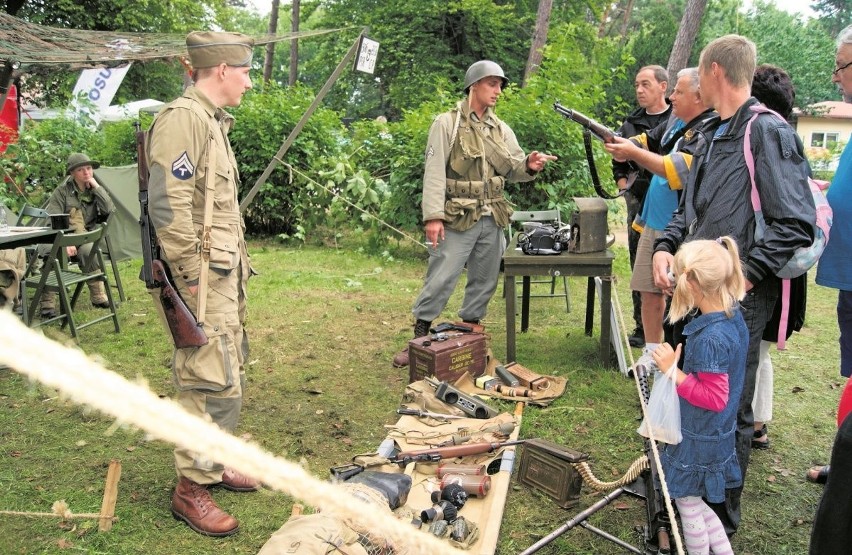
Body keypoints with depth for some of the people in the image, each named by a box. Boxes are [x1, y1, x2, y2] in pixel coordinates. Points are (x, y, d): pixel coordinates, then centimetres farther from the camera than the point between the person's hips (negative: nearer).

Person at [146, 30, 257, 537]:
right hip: (203, 280, -10)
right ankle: (191, 489, 8)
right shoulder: (184, 118, -15)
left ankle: (213, 463, 32)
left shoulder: (214, 120, 18)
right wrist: (190, 279, -20)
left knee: (230, 376, 17)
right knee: (215, 384, -6)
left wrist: (237, 264, 17)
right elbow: (168, 205, -22)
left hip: (225, 275, 10)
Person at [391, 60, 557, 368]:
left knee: (484, 281, 13)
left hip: (492, 220, 6)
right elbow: (434, 172, -11)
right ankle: (419, 337, 6)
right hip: (457, 219, -6)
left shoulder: (501, 129, 12)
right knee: (440, 280, -6)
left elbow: (513, 170, 14)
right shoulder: (447, 123, -5)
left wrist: (529, 166, -11)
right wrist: (433, 216, -19)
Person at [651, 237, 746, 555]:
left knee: (688, 505, 11)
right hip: (718, 434, 9)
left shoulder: (710, 338, -31)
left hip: (698, 441, -9)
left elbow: (714, 398, -27)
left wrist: (673, 371, -25)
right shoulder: (734, 316, -3)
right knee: (693, 501, 23)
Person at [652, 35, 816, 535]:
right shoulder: (714, 135, 15)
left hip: (736, 302, -8)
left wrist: (744, 274, -21)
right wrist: (665, 248, 5)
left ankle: (720, 520, 21)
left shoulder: (768, 132, -13)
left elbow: (797, 225, -17)